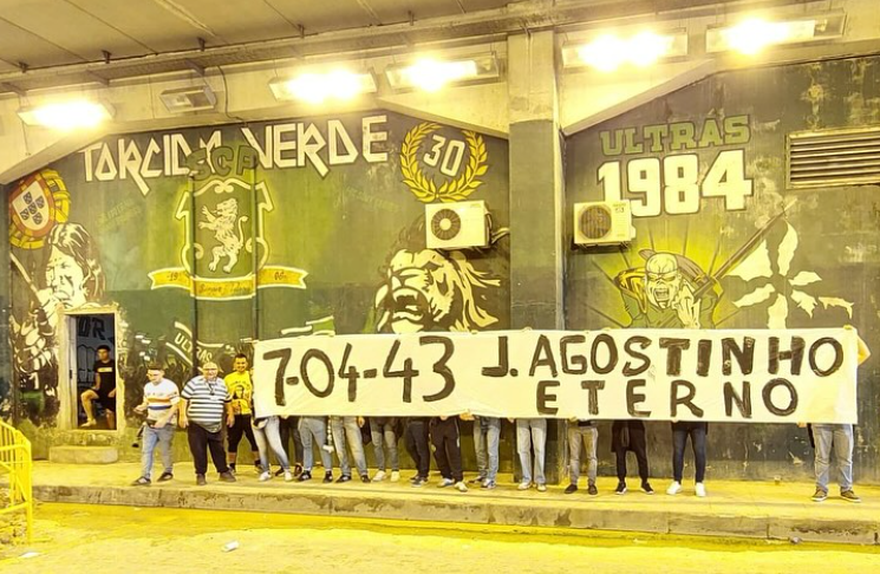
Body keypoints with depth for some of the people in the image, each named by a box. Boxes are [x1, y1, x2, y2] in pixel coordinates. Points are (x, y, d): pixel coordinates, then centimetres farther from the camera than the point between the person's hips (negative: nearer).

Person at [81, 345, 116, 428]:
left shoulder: (114, 363, -8)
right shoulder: (97, 364, 6)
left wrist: (114, 391, -15)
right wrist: (97, 385, 8)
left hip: (110, 392, -4)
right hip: (101, 390, 4)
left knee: (109, 413, -1)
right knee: (84, 395, -23)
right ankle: (91, 420, -18)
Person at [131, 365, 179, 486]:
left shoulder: (170, 386, -14)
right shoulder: (147, 387, 7)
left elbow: (175, 406, -17)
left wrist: (164, 420, -26)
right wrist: (141, 407, -5)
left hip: (166, 424, -6)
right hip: (150, 423, 6)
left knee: (165, 450, 6)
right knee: (146, 450, 1)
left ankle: (168, 472, 26)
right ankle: (145, 477, 5)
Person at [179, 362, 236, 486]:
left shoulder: (222, 384, 8)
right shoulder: (195, 382, -6)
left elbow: (228, 400, 21)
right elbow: (184, 398, -5)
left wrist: (230, 414, 15)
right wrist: (183, 415, -10)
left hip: (216, 425, 4)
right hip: (196, 424, -3)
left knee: (218, 450, 10)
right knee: (199, 451, 1)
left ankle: (224, 472, 21)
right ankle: (200, 475, 13)